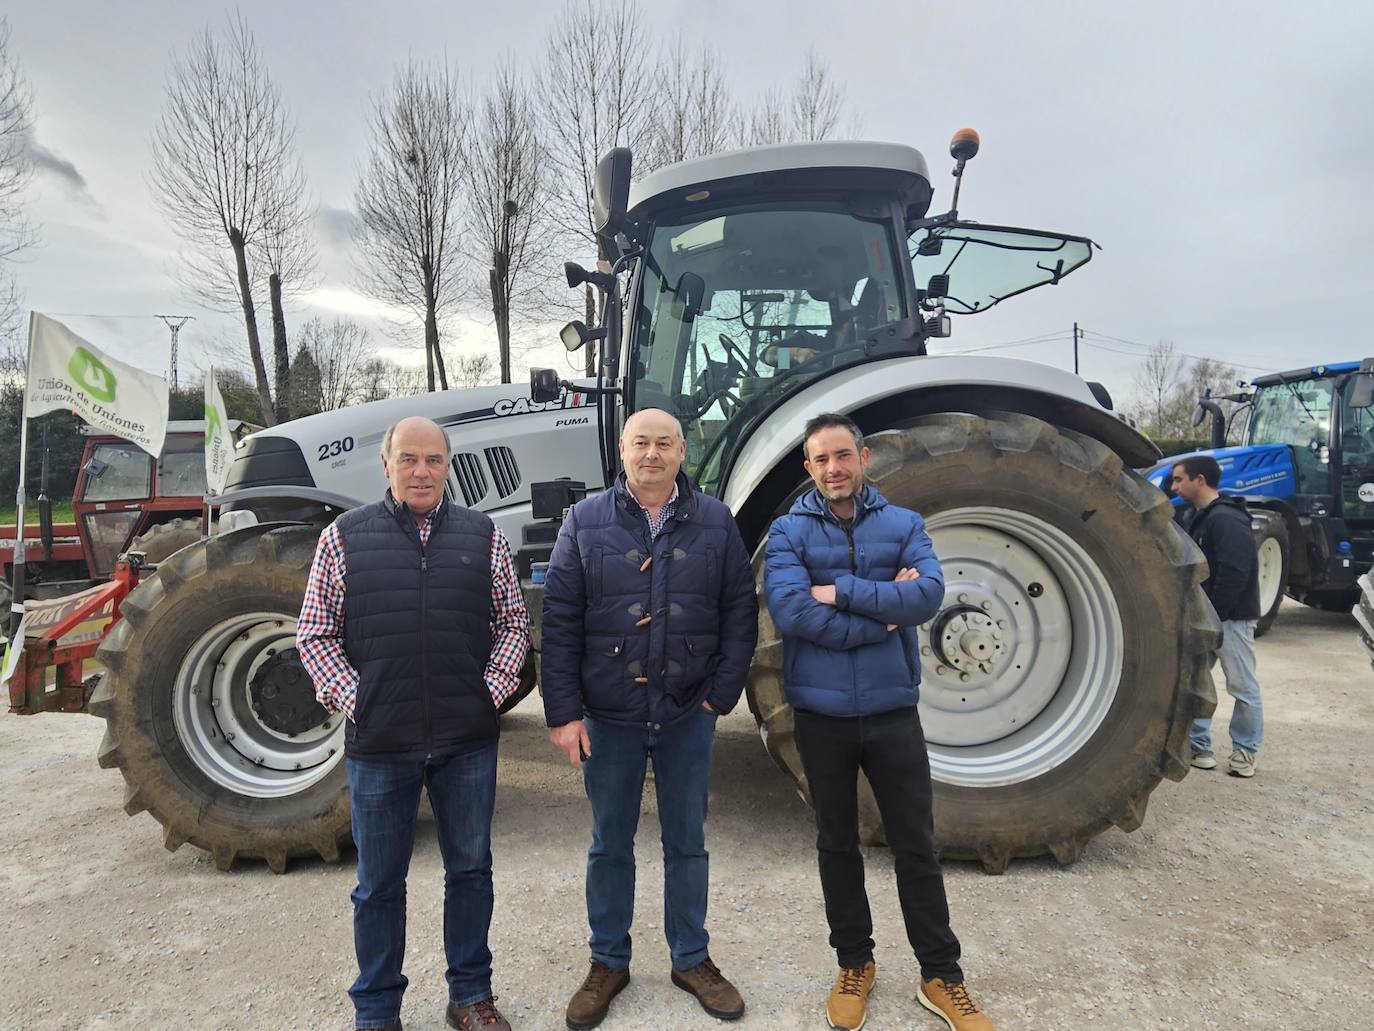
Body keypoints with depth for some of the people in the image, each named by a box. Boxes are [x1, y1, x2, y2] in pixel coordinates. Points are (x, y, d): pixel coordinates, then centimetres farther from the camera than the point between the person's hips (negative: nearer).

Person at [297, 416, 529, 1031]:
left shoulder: (484, 536, 3)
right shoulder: (344, 536, 0)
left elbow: (513, 623, 7)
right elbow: (314, 633, 3)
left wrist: (492, 690, -4)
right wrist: (350, 698, -7)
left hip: (468, 741, 1)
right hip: (378, 744, -1)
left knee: (470, 870, 15)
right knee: (379, 883, 14)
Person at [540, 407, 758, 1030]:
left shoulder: (715, 523, 0)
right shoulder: (586, 522, -3)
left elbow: (740, 611, 1)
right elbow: (559, 622, -5)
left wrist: (722, 693, -5)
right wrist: (563, 713, -9)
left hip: (688, 716, 1)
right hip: (609, 717, 0)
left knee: (687, 844, 15)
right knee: (610, 845, 14)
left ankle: (691, 959, 34)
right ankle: (608, 962, 34)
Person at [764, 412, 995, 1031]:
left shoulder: (904, 525, 3)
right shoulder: (788, 532, -3)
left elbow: (928, 594, -15)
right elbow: (789, 610, -20)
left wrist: (841, 592, -19)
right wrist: (883, 613, -16)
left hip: (892, 711, 1)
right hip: (821, 716, 0)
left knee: (916, 847, 10)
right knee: (837, 845, 15)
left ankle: (940, 976, 28)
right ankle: (854, 964, 35)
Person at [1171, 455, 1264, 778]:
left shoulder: (1227, 519, -18)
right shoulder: (1201, 518, 12)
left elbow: (1234, 574, -24)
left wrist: (1213, 615, -20)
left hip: (1231, 618, -9)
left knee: (1242, 687, 6)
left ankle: (1245, 750, 19)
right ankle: (1197, 746, 20)